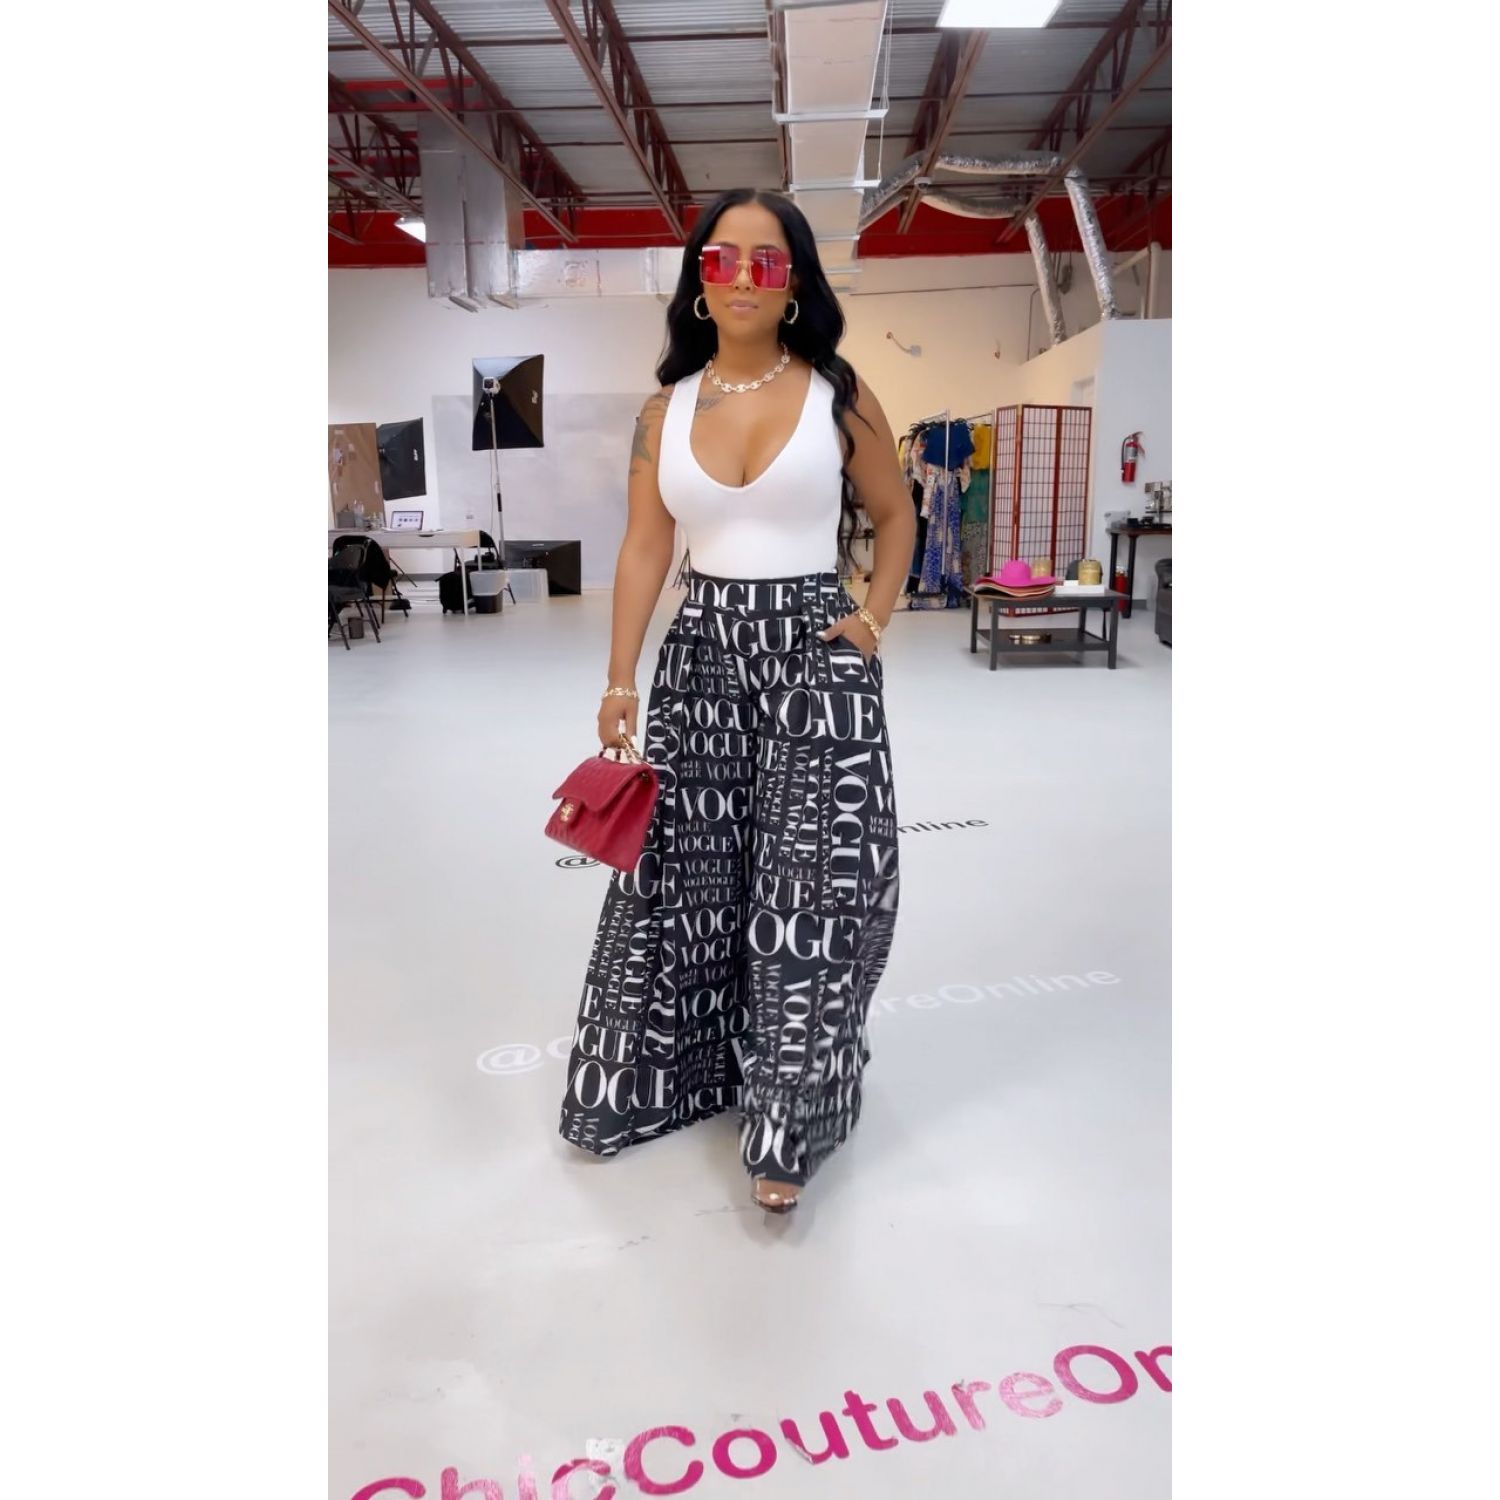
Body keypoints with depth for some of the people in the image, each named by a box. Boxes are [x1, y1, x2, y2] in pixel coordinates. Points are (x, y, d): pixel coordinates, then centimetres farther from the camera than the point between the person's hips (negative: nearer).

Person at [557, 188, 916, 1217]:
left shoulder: (839, 396, 0)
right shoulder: (666, 409, 6)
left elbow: (896, 517, 10)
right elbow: (644, 551, 3)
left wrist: (874, 618, -4)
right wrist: (621, 685, -2)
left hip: (816, 655, -2)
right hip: (702, 656, 3)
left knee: (807, 886, -1)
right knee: (682, 873, 9)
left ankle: (788, 1125, 14)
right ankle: (669, 1071, 31)